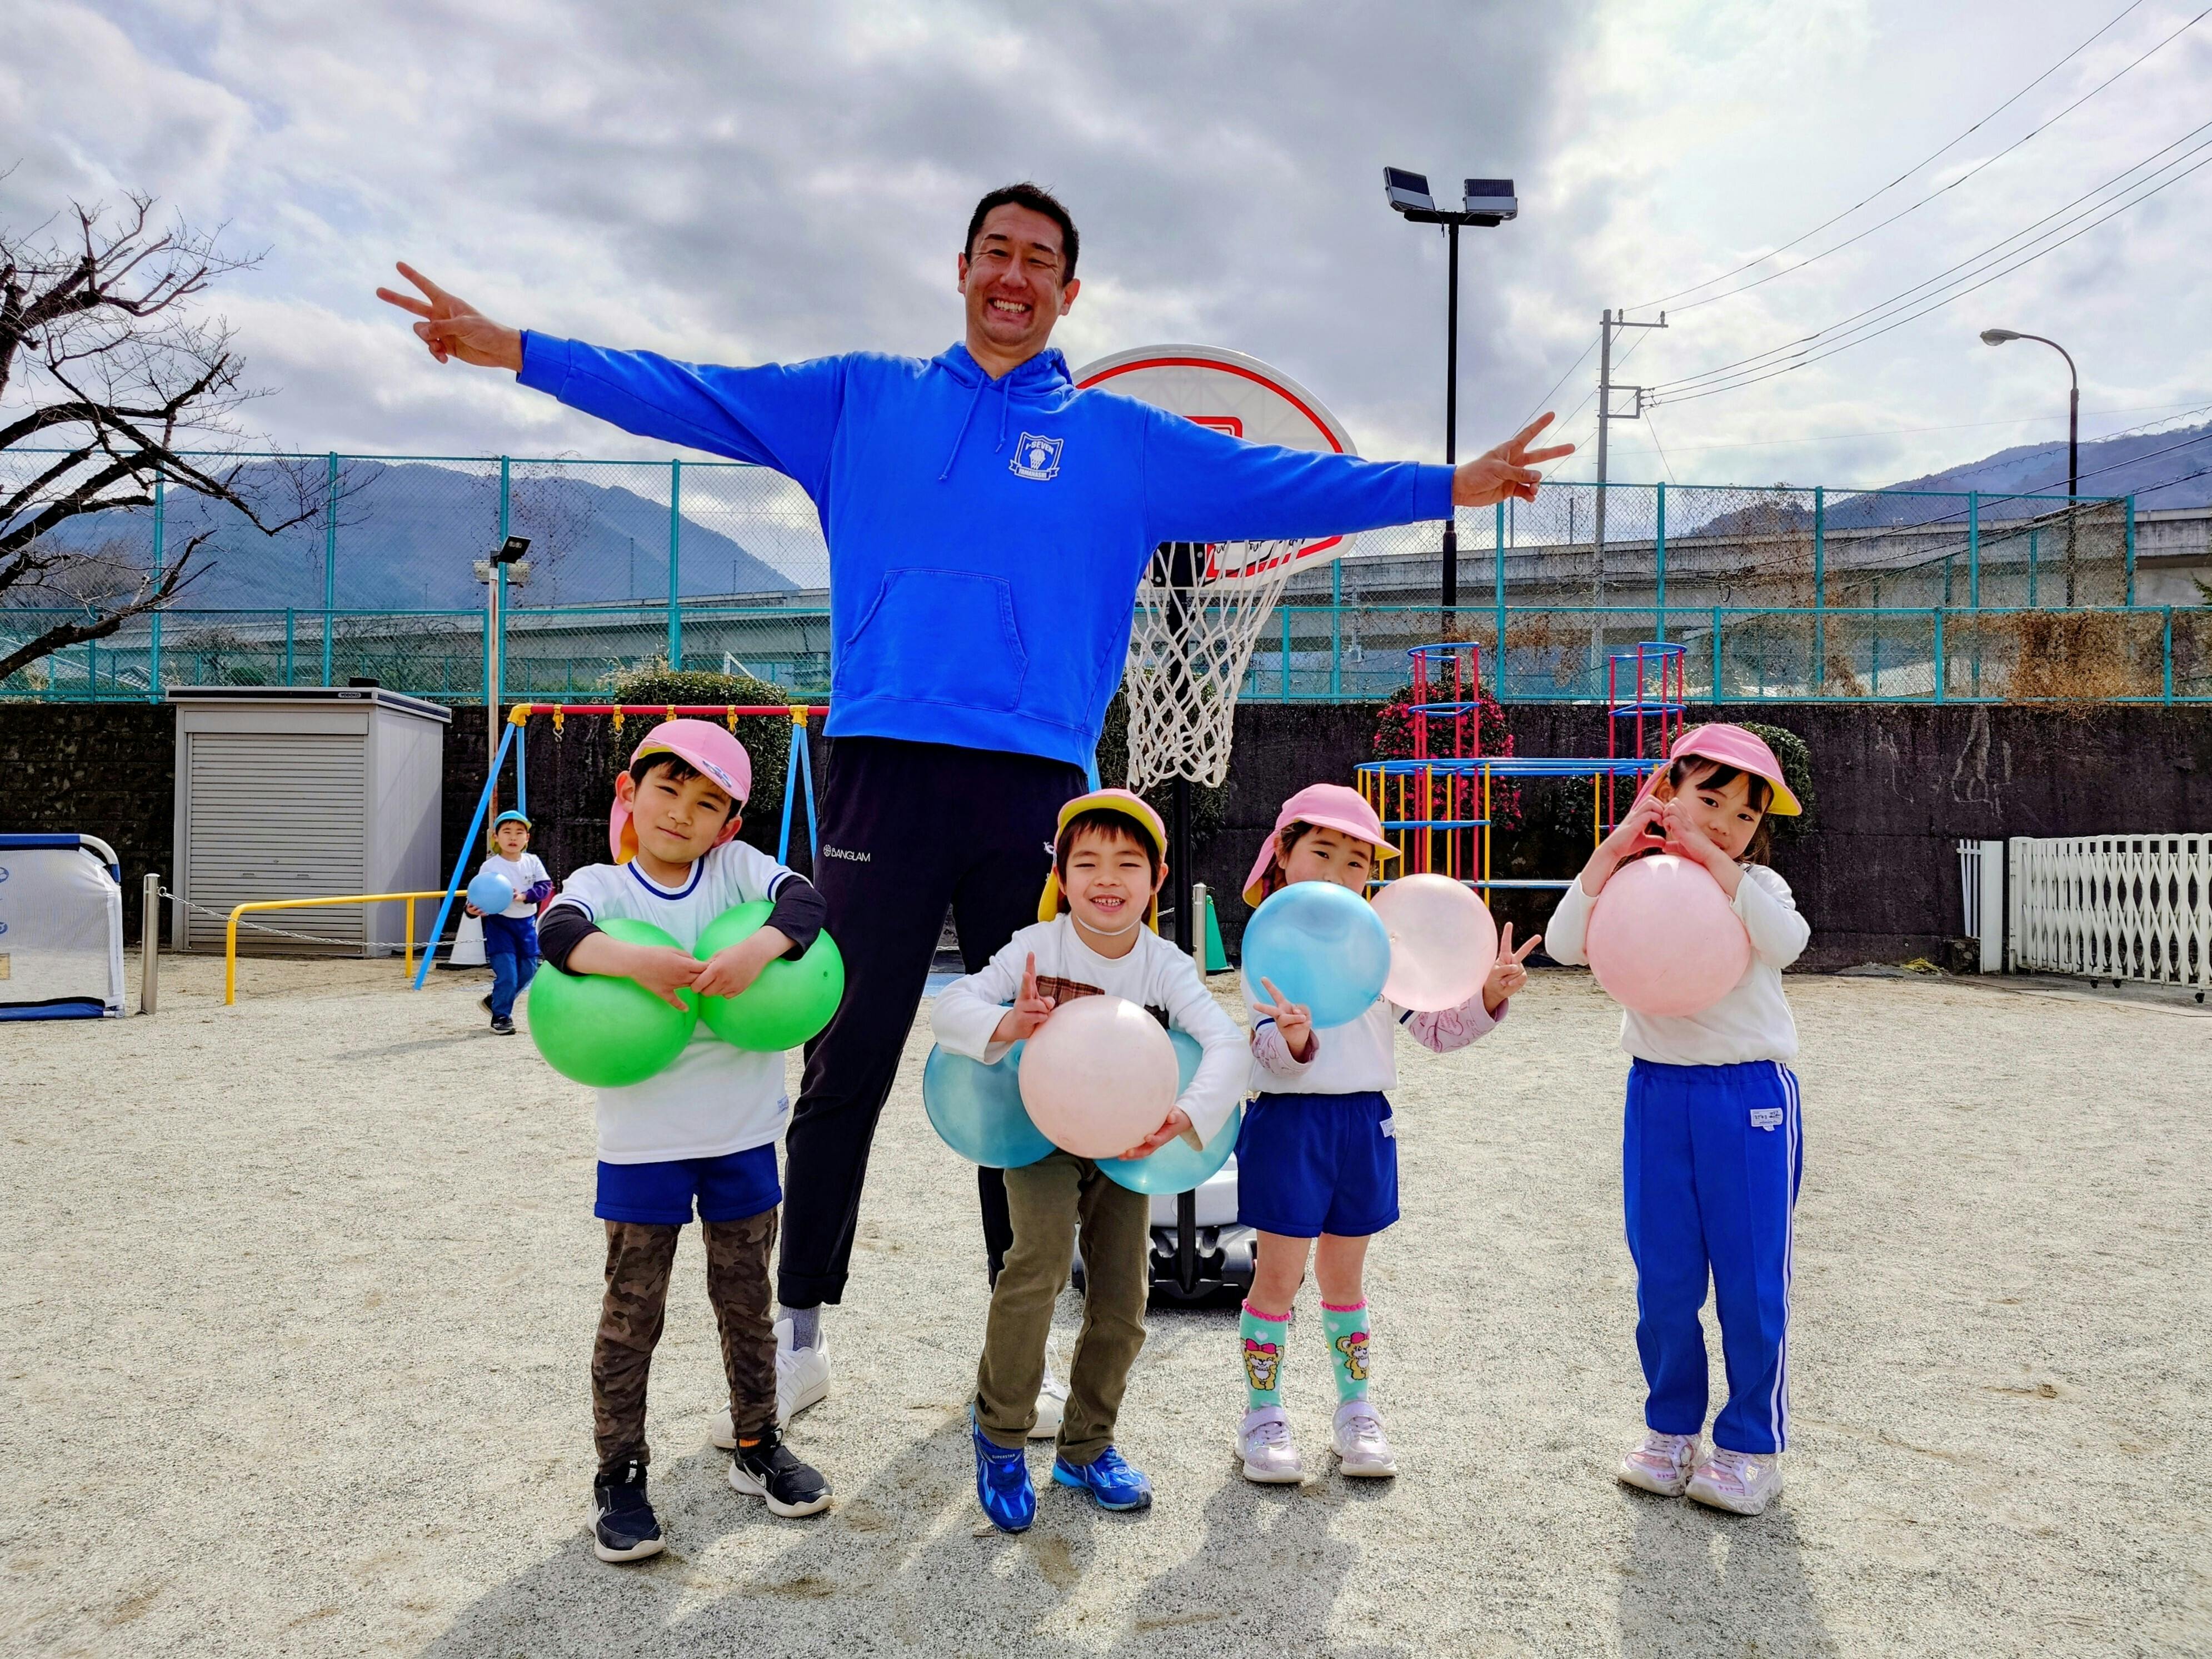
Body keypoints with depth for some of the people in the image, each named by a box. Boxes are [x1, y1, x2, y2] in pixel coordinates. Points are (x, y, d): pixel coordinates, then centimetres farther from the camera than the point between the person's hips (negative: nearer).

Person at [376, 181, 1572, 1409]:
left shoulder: (1121, 440, 15)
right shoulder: (863, 400, 15)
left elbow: (1279, 483, 12)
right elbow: (689, 396, 12)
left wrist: (1451, 486, 7)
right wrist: (509, 347, 6)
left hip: (1039, 785, 1)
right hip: (886, 769, -1)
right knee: (845, 1066, 1)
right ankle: (798, 1325, 18)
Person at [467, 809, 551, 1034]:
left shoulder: (532, 862, -1)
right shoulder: (489, 867, -12)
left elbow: (545, 886, -7)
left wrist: (525, 896, -22)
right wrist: (472, 908, -34)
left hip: (527, 923, 5)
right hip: (499, 923, -5)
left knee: (528, 970, 12)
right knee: (506, 972, -10)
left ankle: (495, 1001, 34)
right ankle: (501, 1015, 9)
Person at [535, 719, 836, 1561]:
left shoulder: (738, 868, 1)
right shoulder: (601, 885, -3)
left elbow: (806, 900, -15)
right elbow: (559, 933, -22)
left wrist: (760, 946, -33)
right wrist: (637, 959, -38)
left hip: (743, 1134, 2)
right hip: (641, 1139, -2)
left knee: (746, 1299, 15)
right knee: (632, 1310, 6)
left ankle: (758, 1444, 32)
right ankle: (619, 1473, 20)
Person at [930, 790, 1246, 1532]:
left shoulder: (1165, 967, -11)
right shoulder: (1035, 948, -14)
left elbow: (1226, 1042, -23)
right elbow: (951, 1005, -21)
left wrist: (1186, 1115, -41)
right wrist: (1005, 1026, -43)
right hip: (1042, 1134, -3)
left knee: (1121, 1300, 4)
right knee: (1042, 1250, -28)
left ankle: (1086, 1448, 28)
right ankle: (1000, 1426, -6)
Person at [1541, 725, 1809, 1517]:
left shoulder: (1754, 885, 0)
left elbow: (1785, 941, -23)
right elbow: (1568, 944, -15)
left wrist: (1711, 858, -25)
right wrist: (1615, 848, -20)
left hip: (1750, 1097, -2)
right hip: (1657, 1094, 2)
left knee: (1752, 1281, 4)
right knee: (1663, 1280, 11)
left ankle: (1752, 1445, 20)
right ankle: (1671, 1428, 28)